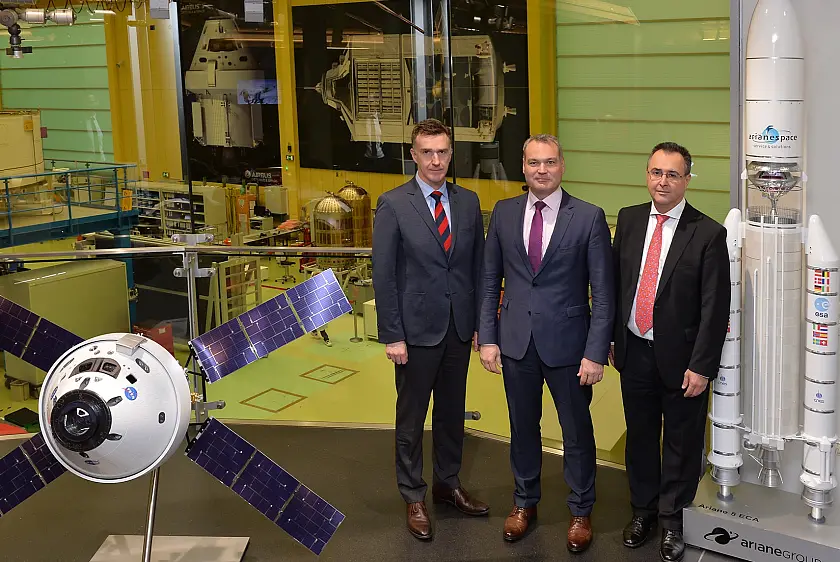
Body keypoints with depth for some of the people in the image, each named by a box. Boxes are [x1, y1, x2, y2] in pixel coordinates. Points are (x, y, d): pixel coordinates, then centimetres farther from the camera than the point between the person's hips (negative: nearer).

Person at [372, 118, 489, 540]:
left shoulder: (468, 202, 3)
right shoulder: (393, 205, -9)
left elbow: (477, 266, 7)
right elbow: (384, 275, -10)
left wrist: (481, 323, 5)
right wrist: (392, 336, -12)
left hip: (459, 327, 4)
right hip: (417, 328, -4)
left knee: (452, 411, 17)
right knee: (412, 417, 9)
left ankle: (448, 484, 34)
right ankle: (413, 497, 24)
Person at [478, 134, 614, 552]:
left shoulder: (589, 218, -8)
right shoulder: (504, 213, 2)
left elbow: (603, 292, -8)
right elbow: (490, 280, 6)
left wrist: (596, 353, -13)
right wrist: (487, 338, 0)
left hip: (567, 342, -3)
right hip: (516, 341, 3)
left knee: (577, 431, 10)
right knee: (523, 427, 17)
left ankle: (580, 511, 30)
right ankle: (525, 502, 37)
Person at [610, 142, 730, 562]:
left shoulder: (708, 234, -12)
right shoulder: (629, 219, 2)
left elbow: (715, 307, -12)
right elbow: (615, 283, 8)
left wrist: (701, 366, -14)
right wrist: (612, 341, 8)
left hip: (680, 357, -4)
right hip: (634, 351, 4)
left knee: (681, 442, 10)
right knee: (640, 435, 18)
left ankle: (672, 520, 29)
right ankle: (643, 509, 37)